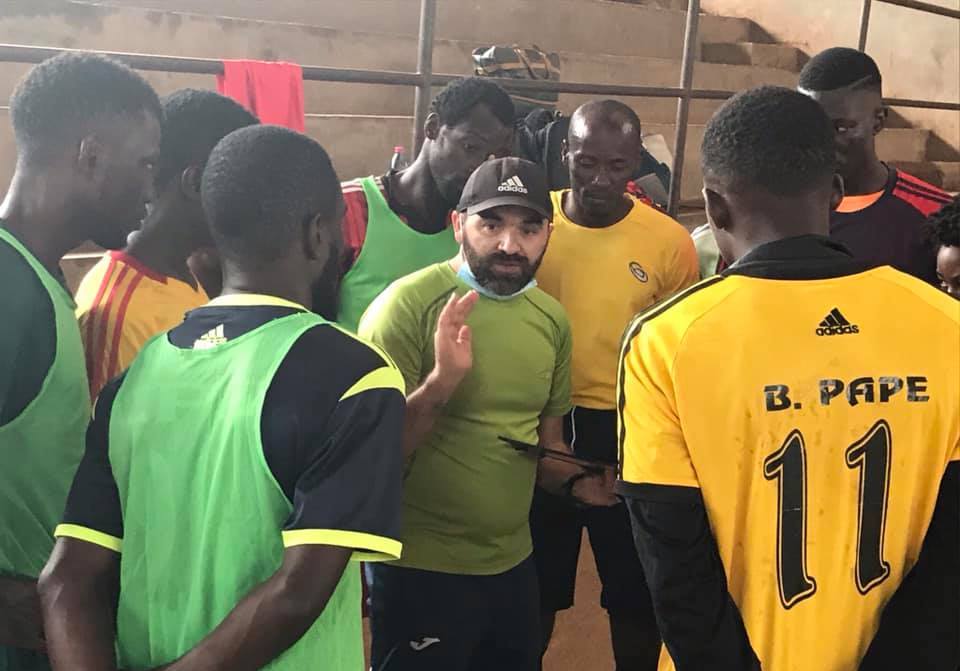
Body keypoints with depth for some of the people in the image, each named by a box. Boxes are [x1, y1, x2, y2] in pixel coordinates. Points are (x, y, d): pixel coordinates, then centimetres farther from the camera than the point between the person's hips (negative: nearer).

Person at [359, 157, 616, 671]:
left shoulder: (551, 319, 3)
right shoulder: (409, 304, -15)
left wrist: (575, 481, -5)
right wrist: (442, 380, -31)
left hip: (513, 562, 6)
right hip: (421, 568, -6)